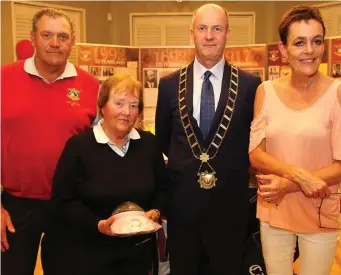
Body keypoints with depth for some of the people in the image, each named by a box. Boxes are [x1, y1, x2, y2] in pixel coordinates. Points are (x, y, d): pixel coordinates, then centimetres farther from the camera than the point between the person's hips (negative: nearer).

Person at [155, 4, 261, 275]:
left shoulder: (250, 84, -5)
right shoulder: (169, 84, 0)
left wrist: (235, 169, 2)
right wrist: (184, 166, 10)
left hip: (230, 203, -1)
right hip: (182, 202, 2)